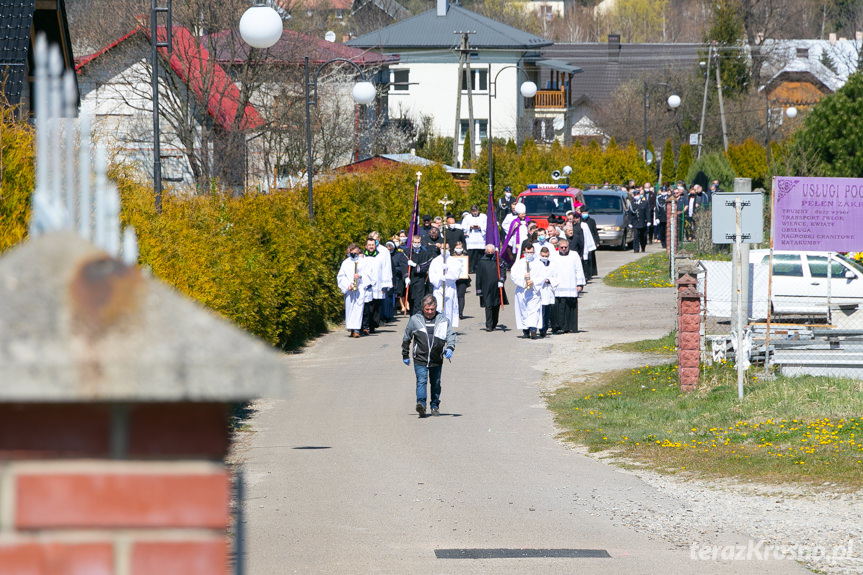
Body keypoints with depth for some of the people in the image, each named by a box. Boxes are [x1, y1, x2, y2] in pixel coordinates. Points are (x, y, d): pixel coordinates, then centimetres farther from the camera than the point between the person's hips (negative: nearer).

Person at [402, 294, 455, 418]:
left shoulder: (443, 320, 2)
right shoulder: (415, 320, 2)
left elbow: (450, 334, 2)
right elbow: (407, 337, 12)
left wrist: (450, 348, -18)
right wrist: (405, 355, 16)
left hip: (437, 360, 2)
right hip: (420, 358, -2)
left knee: (436, 383, 12)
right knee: (421, 381, -17)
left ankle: (435, 406, 24)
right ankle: (421, 403, -26)